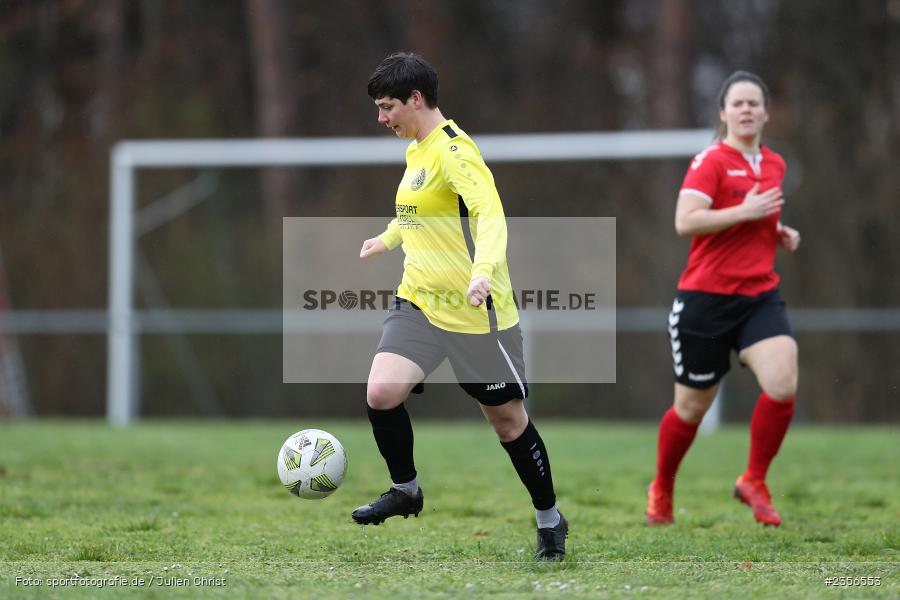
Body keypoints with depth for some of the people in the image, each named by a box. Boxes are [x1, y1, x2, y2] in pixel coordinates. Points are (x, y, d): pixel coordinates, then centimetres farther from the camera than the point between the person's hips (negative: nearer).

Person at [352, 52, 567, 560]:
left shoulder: (454, 150, -17)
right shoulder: (417, 151, 11)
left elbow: (490, 213, -31)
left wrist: (483, 270, -47)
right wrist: (388, 239, 45)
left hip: (476, 310, -7)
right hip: (419, 302, 7)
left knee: (508, 419, 5)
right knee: (382, 392, -15)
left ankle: (551, 522, 24)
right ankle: (406, 491, 8)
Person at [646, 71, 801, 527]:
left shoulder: (774, 165, 12)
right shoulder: (711, 162, -9)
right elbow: (684, 221, -21)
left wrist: (780, 232, 10)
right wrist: (745, 212, -23)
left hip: (760, 296, 5)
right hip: (706, 298, -5)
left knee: (783, 385, -19)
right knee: (692, 407, 6)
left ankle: (754, 482, 1)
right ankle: (661, 491, 31)